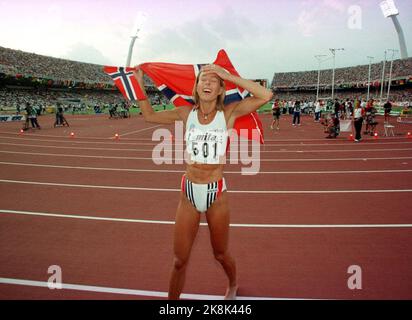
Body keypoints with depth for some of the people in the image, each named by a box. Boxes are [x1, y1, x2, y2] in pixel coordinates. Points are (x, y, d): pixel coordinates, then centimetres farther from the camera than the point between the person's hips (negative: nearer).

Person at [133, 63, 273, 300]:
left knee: (221, 255, 20)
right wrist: (140, 84, 7)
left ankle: (233, 285, 52)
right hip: (189, 192, 2)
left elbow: (267, 96, -19)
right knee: (180, 260, 9)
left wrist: (228, 76, -19)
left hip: (216, 194, -1)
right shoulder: (186, 114, 0)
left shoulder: (229, 113, -7)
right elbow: (150, 116, 12)